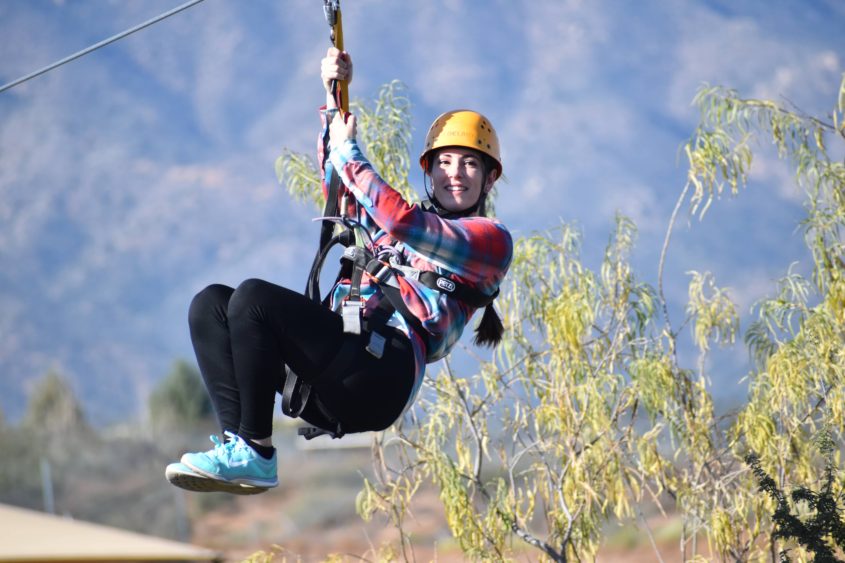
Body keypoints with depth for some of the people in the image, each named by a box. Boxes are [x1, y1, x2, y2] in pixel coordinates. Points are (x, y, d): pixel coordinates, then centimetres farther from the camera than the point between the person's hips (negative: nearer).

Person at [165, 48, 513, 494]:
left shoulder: (490, 239, 9)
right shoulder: (394, 227, 32)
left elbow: (401, 221, -6)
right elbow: (341, 188, 37)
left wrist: (348, 153, 3)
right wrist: (335, 101, 26)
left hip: (383, 375, -8)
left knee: (253, 296, -24)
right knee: (210, 304, -8)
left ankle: (255, 454, -25)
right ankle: (238, 439, -24)